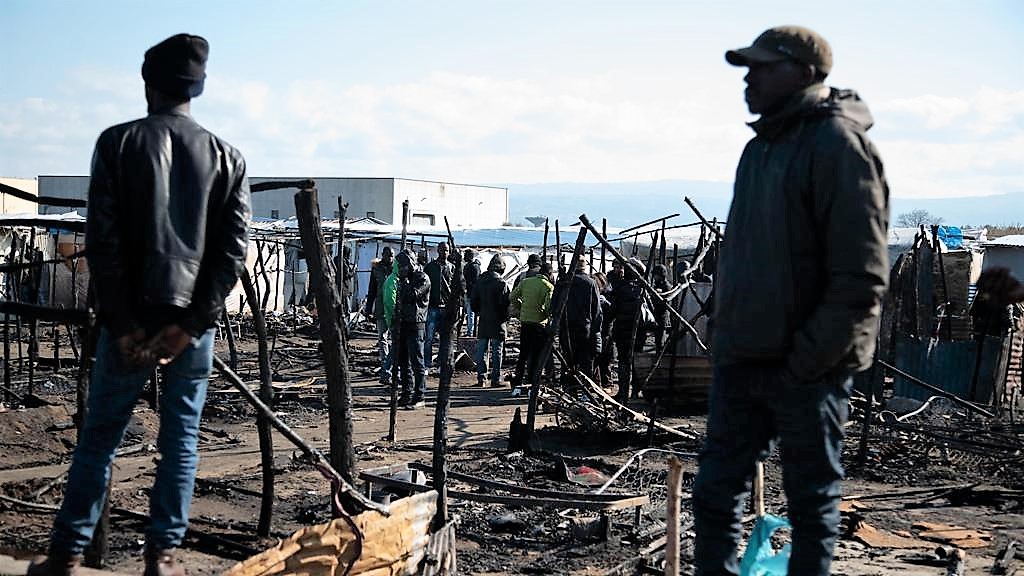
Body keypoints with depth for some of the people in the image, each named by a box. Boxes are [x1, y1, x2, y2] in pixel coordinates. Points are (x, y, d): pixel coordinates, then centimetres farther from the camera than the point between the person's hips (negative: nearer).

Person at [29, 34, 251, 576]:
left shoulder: (117, 142, 0)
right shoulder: (226, 157, 5)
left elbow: (102, 237, -7)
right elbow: (233, 249, -3)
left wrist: (123, 323, -7)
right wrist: (190, 323, -7)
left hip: (131, 317, -1)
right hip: (193, 319, 1)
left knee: (99, 436, 8)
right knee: (181, 440, 8)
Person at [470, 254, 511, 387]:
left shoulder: (479, 281, 4)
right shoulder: (501, 283, -13)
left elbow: (473, 300, 8)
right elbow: (505, 303, -13)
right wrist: (505, 317, 1)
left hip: (483, 321, 5)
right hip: (497, 322, -5)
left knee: (481, 351, 10)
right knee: (497, 352, 1)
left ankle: (480, 378, 10)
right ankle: (496, 379, 1)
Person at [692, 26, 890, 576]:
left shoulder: (838, 145, -12)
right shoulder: (761, 147, 14)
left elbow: (861, 278, -17)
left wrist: (804, 362, -17)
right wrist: (726, 335, 14)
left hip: (807, 368, -8)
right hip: (739, 362, 8)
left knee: (812, 501, 5)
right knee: (715, 494, 11)